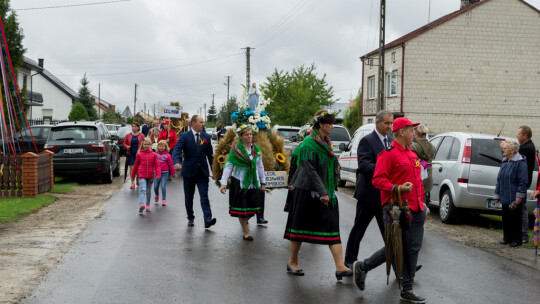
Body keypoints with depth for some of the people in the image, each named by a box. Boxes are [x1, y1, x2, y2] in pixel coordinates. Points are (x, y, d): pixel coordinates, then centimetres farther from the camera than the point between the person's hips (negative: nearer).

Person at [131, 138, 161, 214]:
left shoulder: (154, 154, 1)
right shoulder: (139, 154, 0)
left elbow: (157, 165, 0)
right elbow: (136, 165, 9)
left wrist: (158, 174, -13)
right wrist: (133, 175, 15)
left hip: (150, 176, 2)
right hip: (142, 175, -2)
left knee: (148, 191, 13)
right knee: (142, 189, -18)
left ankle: (148, 205, 24)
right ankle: (141, 205, -31)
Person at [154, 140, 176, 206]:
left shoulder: (167, 155, -3)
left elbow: (171, 165, 1)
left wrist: (173, 173, 4)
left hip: (164, 173, -3)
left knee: (163, 186, -7)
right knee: (155, 187, 6)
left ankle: (164, 200, 1)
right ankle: (157, 195, 37)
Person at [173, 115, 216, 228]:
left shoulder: (206, 137, 7)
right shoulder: (184, 136, -3)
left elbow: (210, 154, 11)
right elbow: (176, 150, -15)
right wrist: (177, 162, -35)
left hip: (203, 171, 1)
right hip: (189, 171, -1)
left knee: (204, 196, -9)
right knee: (189, 197, 10)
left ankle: (208, 219, -18)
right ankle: (190, 218, 24)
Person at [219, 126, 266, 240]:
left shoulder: (256, 149, 6)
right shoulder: (235, 150, -7)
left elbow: (260, 166, 13)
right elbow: (228, 166, -11)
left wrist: (263, 182, 15)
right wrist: (223, 183, -18)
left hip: (253, 182, 4)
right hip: (239, 182, -4)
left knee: (252, 207, 5)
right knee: (242, 207, 0)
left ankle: (244, 222, 34)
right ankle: (246, 232, 12)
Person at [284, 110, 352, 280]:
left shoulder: (326, 143, 12)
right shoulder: (309, 145, -14)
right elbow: (310, 171, -21)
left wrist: (327, 191, 17)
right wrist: (322, 192, -25)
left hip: (326, 193, 8)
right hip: (308, 192, -8)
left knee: (333, 227, -1)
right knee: (301, 226, 5)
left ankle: (340, 267, -6)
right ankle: (292, 262, 21)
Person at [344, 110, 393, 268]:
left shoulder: (391, 142, 13)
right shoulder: (367, 141, -11)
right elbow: (364, 165, -22)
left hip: (386, 195, 6)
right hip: (369, 194, -6)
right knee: (359, 228, 7)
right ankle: (350, 260, 20)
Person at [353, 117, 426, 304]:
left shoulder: (412, 155, 18)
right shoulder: (388, 153, -10)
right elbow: (377, 179, -16)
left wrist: (421, 202, 20)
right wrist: (397, 189, -26)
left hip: (415, 210, 8)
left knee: (413, 249, 6)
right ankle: (362, 267, 16)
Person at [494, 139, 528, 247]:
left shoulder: (520, 163, -11)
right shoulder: (504, 162, 14)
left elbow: (523, 181, -15)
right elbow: (499, 179, 19)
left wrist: (519, 197, -18)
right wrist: (497, 195, 17)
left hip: (515, 198, -7)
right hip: (505, 198, 8)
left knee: (515, 219, 0)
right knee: (505, 218, 11)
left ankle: (516, 239, 9)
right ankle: (507, 238, 21)